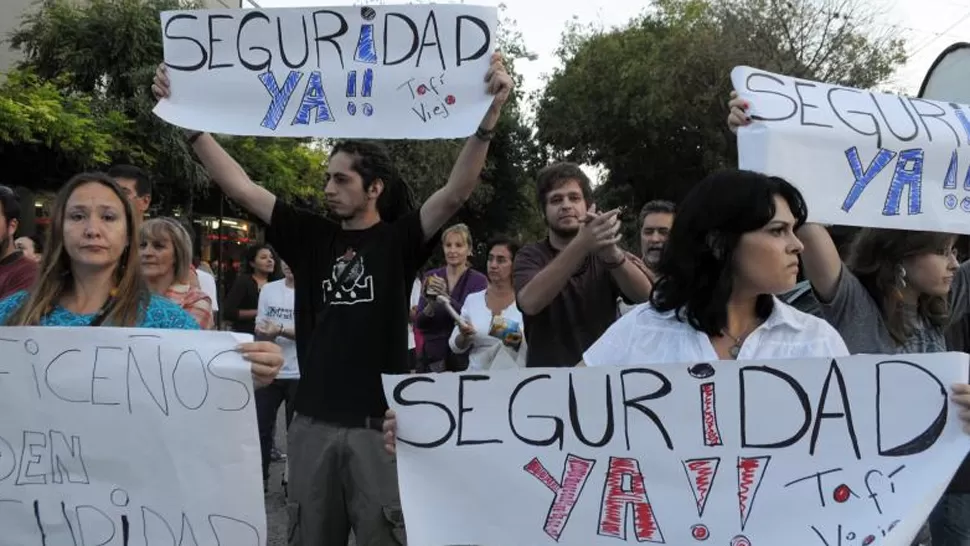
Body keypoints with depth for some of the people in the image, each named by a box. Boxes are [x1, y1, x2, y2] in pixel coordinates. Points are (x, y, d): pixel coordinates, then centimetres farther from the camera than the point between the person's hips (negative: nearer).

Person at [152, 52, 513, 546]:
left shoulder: (399, 241, -1)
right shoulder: (310, 237, 8)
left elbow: (457, 192, -15)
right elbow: (240, 187, 6)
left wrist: (489, 115, -26)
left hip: (379, 423, -3)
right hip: (314, 422, 4)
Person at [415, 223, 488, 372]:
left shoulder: (479, 281, -4)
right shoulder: (431, 277, 4)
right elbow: (419, 323, 1)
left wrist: (446, 297, -27)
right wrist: (430, 307, -20)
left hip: (463, 356, -2)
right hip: (433, 355, 2)